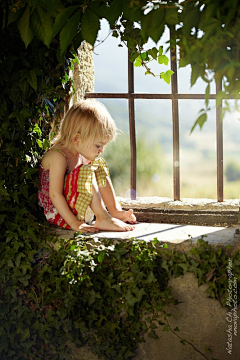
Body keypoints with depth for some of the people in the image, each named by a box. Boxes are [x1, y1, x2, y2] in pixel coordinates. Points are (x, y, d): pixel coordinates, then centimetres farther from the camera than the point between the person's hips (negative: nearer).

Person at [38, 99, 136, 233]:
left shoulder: (82, 154, 5)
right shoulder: (58, 156, -23)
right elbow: (55, 194, -27)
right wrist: (74, 223, -30)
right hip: (59, 214, -10)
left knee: (99, 165, 8)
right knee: (86, 172, -28)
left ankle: (115, 210, 4)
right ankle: (103, 219, -26)